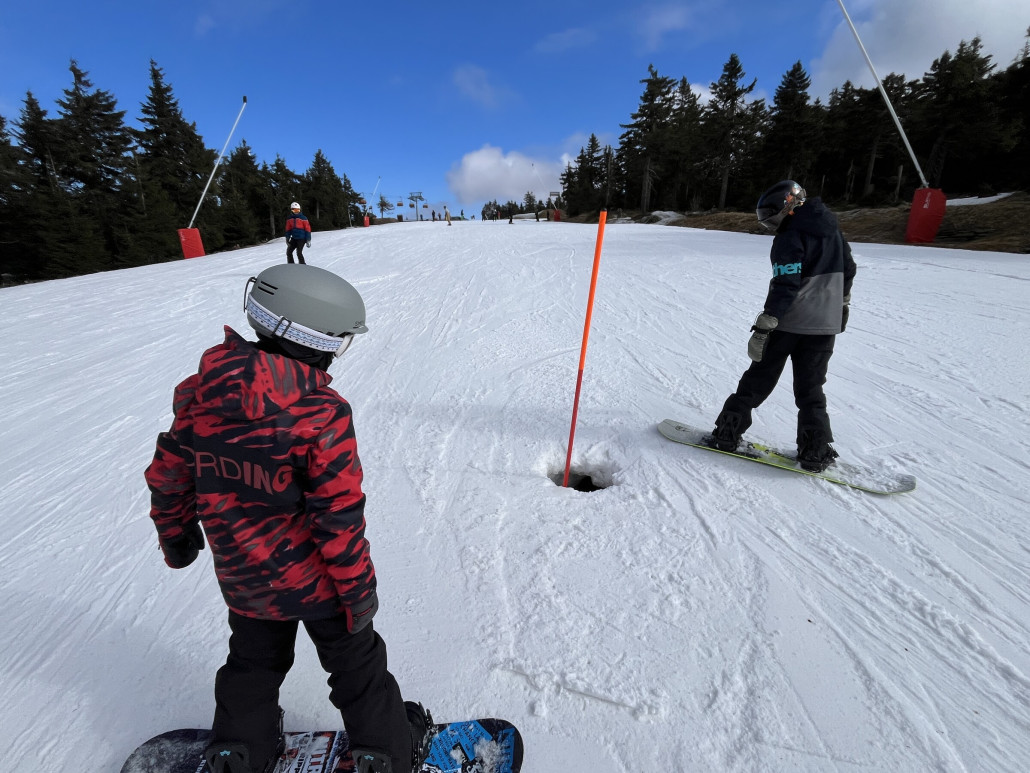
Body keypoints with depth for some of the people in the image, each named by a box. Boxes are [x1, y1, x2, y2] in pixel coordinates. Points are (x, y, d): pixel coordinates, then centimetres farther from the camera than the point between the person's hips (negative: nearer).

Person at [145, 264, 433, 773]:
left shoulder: (198, 394, -10)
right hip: (315, 580, -4)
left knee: (253, 662, 31)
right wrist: (358, 588, -10)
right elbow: (339, 513, -24)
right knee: (355, 663, 20)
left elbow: (168, 475, 2)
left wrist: (175, 534, 21)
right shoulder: (322, 414, -27)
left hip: (243, 580, 5)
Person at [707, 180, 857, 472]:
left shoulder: (790, 237, -14)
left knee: (758, 379, 5)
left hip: (788, 323, -6)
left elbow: (785, 286, -24)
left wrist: (763, 328, -25)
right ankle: (816, 451, 6)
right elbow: (848, 269, 20)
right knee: (810, 389, 11)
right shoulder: (832, 228, 10)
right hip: (826, 325, 6)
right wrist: (842, 303, 32)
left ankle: (728, 432, 11)